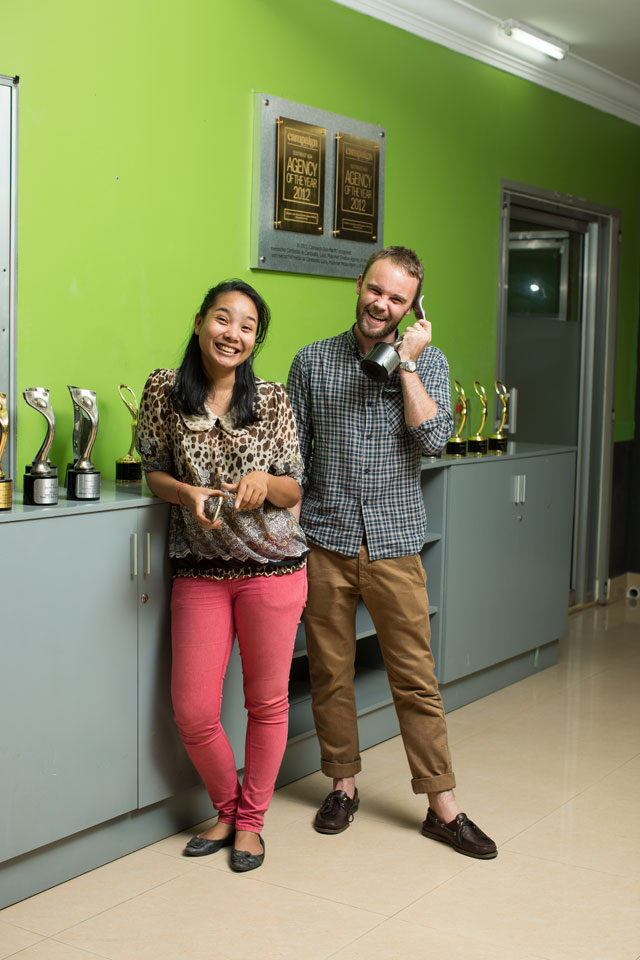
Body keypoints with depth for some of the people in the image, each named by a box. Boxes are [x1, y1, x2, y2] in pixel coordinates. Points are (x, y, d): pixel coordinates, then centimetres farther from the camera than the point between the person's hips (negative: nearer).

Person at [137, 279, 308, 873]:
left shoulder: (273, 400, -2)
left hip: (271, 567, -1)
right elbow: (154, 473, 7)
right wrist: (186, 492, -14)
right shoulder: (164, 391, 0)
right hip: (200, 572, 1)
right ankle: (226, 809, 30)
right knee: (192, 712, 3)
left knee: (266, 701, 8)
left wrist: (265, 482, -19)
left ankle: (250, 821, 29)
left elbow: (293, 492, 3)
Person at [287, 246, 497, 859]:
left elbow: (432, 439, -12)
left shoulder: (428, 362, 3)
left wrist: (407, 363, -11)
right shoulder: (313, 361, 5)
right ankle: (343, 784, 26)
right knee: (329, 672, 9)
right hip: (325, 540, 1)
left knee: (416, 679, 2)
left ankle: (442, 806, 11)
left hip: (394, 543, -1)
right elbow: (293, 453, 7)